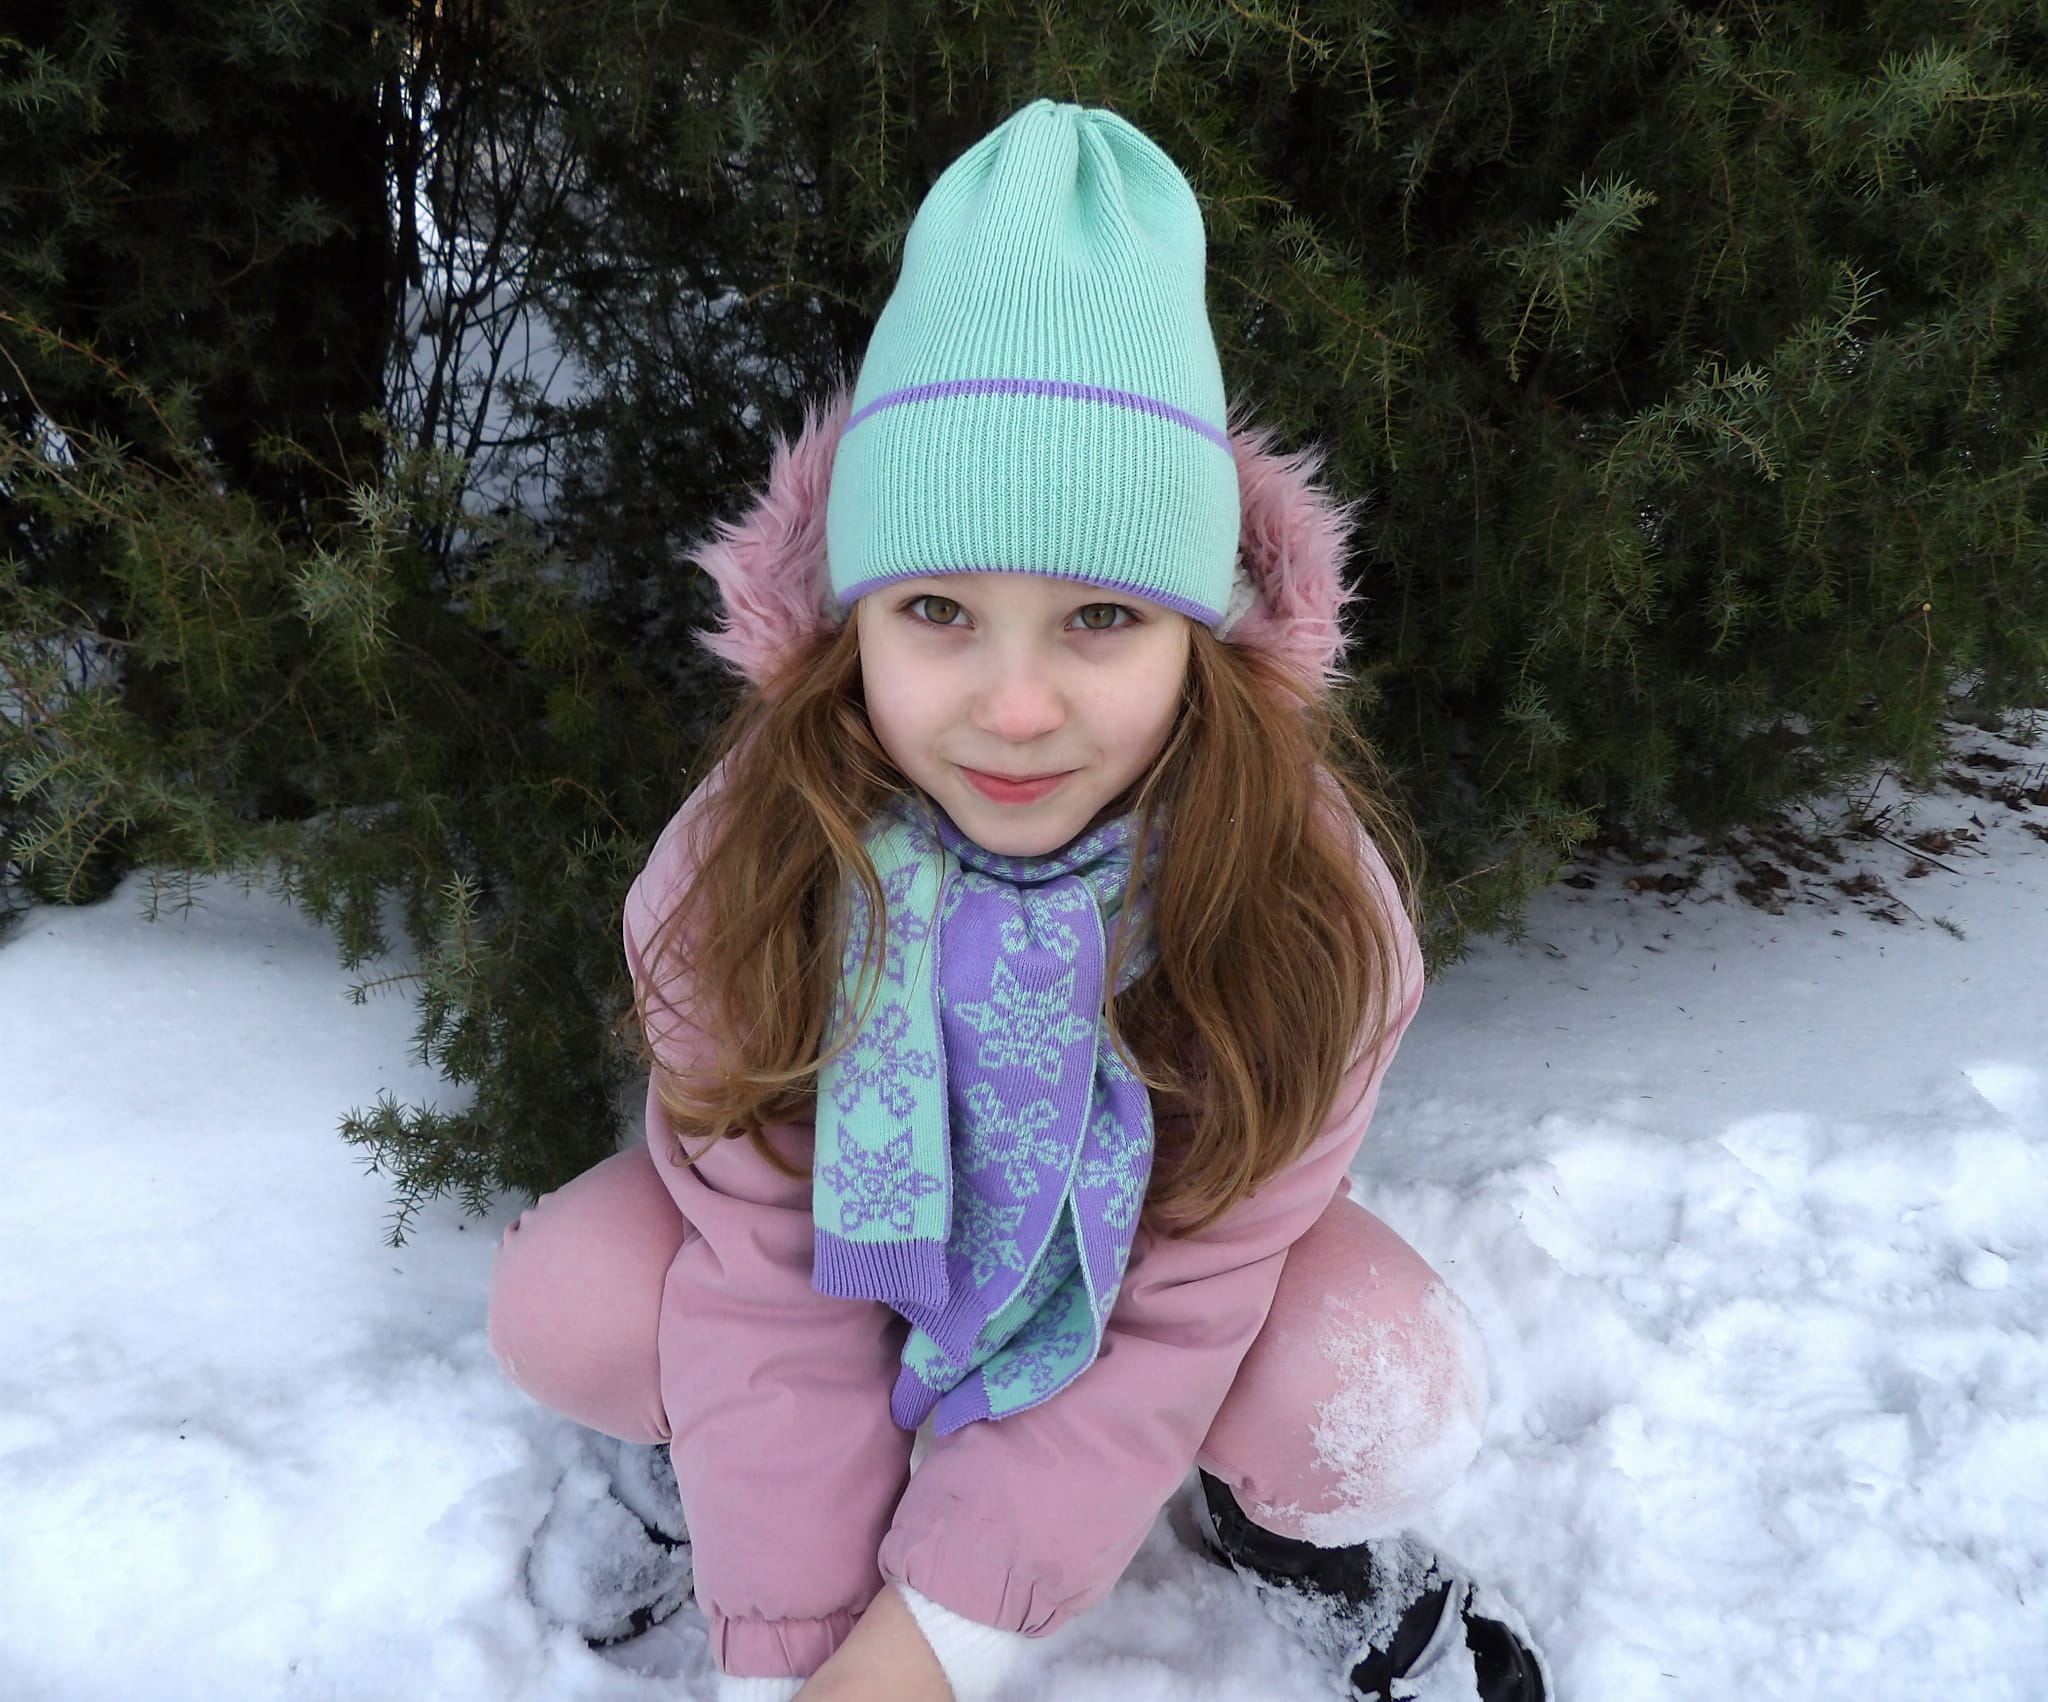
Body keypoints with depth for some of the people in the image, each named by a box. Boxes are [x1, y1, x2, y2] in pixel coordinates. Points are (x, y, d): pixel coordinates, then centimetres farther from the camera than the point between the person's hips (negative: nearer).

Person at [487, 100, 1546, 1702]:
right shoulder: (748, 864, -29)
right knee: (566, 1308, -22)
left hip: (1155, 1241, -1)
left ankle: (1273, 1509, 9)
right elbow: (765, 1299, -23)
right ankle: (837, 1482, 9)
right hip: (855, 1231, 2)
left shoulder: (1302, 900, -32)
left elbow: (1167, 1328, -25)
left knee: (1397, 1399, -28)